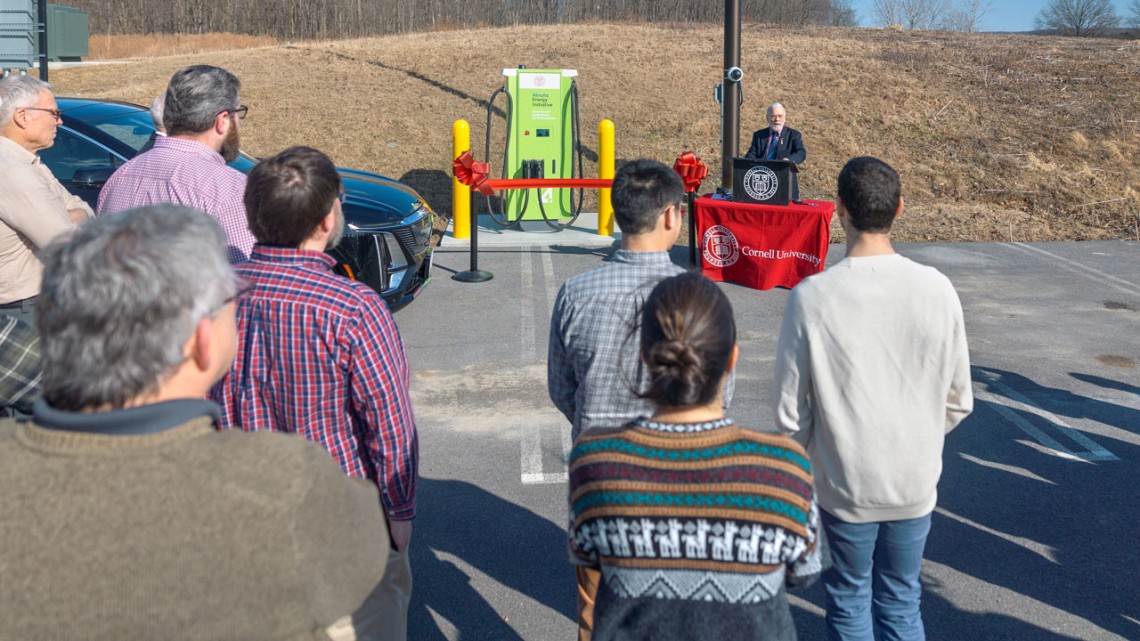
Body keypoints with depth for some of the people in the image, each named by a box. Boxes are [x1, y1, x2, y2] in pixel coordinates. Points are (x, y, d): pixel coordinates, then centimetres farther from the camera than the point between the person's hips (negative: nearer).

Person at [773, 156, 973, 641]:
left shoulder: (812, 296, -17)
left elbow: (791, 407, -10)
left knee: (850, 602, 18)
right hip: (915, 483, 2)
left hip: (845, 483, -2)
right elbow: (958, 401, -1)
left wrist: (800, 464, 9)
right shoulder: (936, 290, -11)